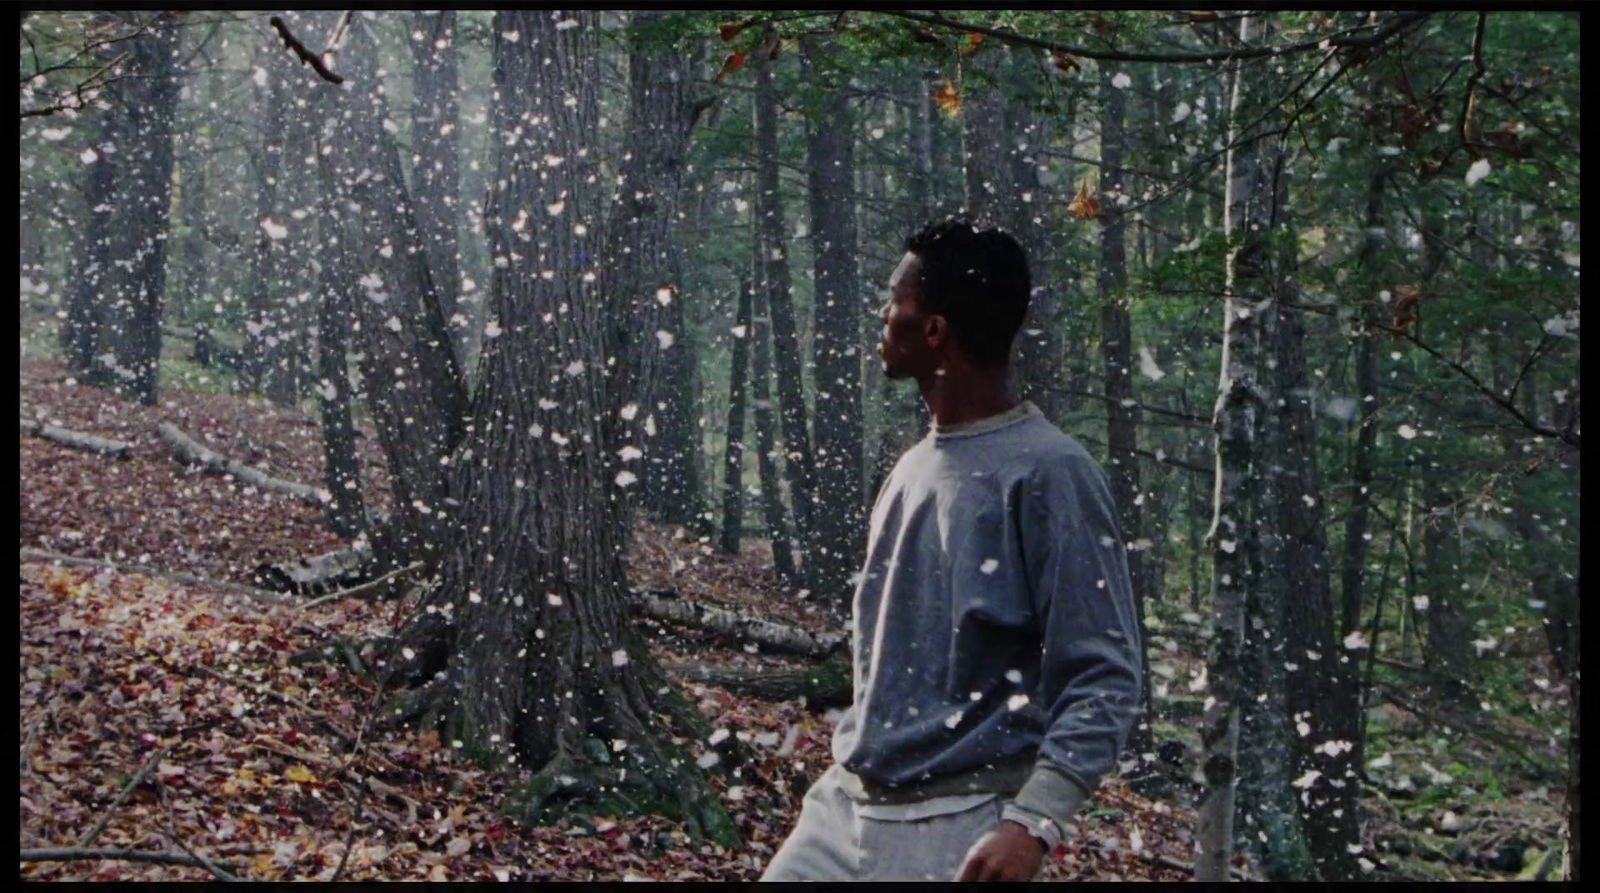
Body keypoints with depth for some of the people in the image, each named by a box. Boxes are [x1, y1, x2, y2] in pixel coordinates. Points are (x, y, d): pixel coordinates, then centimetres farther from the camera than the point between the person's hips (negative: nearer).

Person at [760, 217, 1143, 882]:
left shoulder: (1047, 476, -14)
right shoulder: (913, 466, 12)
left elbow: (1104, 677, -17)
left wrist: (1034, 822, -25)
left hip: (958, 827, -8)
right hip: (846, 807, 8)